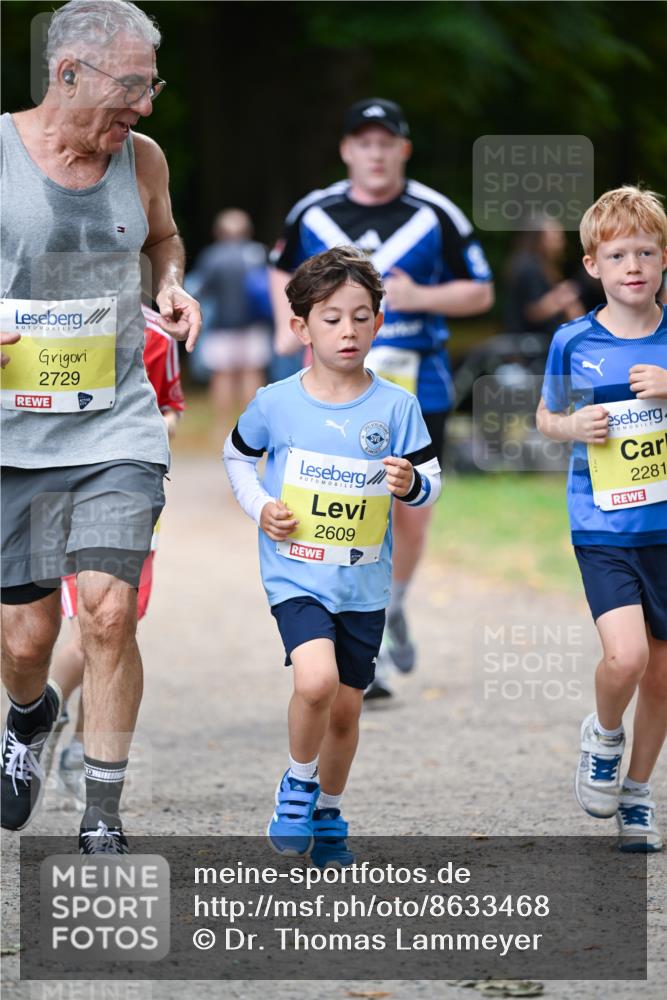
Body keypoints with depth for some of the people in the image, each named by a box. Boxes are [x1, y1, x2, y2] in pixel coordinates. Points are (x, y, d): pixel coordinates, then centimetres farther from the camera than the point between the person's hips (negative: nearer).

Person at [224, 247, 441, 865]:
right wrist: (259, 507, -2)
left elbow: (431, 484, -1)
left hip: (364, 582, 2)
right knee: (316, 679, -25)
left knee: (346, 708, 11)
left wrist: (411, 483, -23)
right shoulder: (276, 403, -5)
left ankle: (328, 815, 35)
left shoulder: (396, 407, -5)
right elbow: (237, 455, 13)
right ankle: (298, 785, 1)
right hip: (296, 574, -2)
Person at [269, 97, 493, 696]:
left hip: (417, 383, 0)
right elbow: (284, 271, 22)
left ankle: (393, 608, 35)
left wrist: (418, 297, -14)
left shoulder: (435, 216, -1)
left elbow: (480, 292, 3)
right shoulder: (313, 215, 3)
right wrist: (288, 324, 4)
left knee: (411, 515, 4)